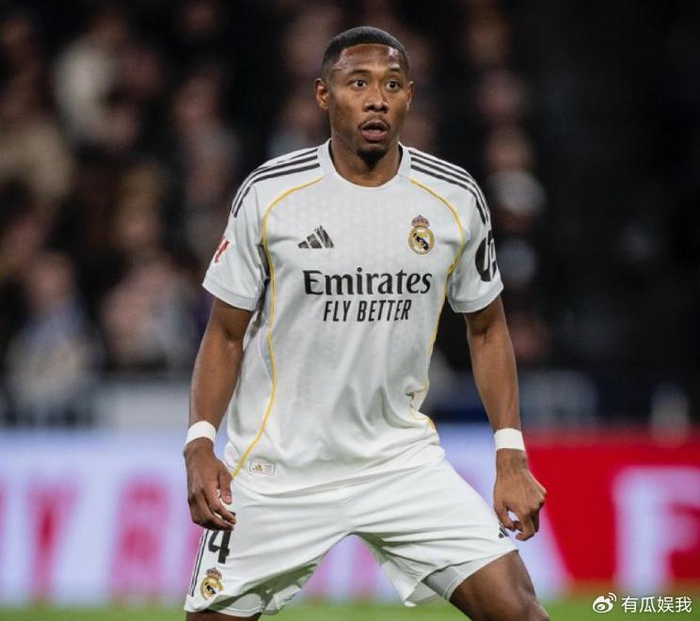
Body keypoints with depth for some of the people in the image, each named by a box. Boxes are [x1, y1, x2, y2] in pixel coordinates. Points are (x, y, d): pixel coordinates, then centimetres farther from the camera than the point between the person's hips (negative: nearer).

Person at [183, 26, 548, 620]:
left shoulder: (456, 199, -3)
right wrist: (200, 444, -13)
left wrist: (511, 457, 0)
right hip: (275, 470, -1)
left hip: (403, 458, 1)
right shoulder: (268, 194, -8)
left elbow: (486, 329, 9)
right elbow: (226, 334, 1)